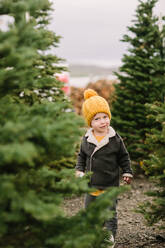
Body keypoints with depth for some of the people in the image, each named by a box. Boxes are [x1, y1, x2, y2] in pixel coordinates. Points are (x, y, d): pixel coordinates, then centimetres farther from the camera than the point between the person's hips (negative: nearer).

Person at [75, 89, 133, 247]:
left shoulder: (115, 139, -8)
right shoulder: (86, 140, -2)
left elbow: (124, 157, 3)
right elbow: (81, 156, 11)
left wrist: (127, 173, -2)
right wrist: (79, 170, -2)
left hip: (110, 186, -3)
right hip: (91, 185, 3)